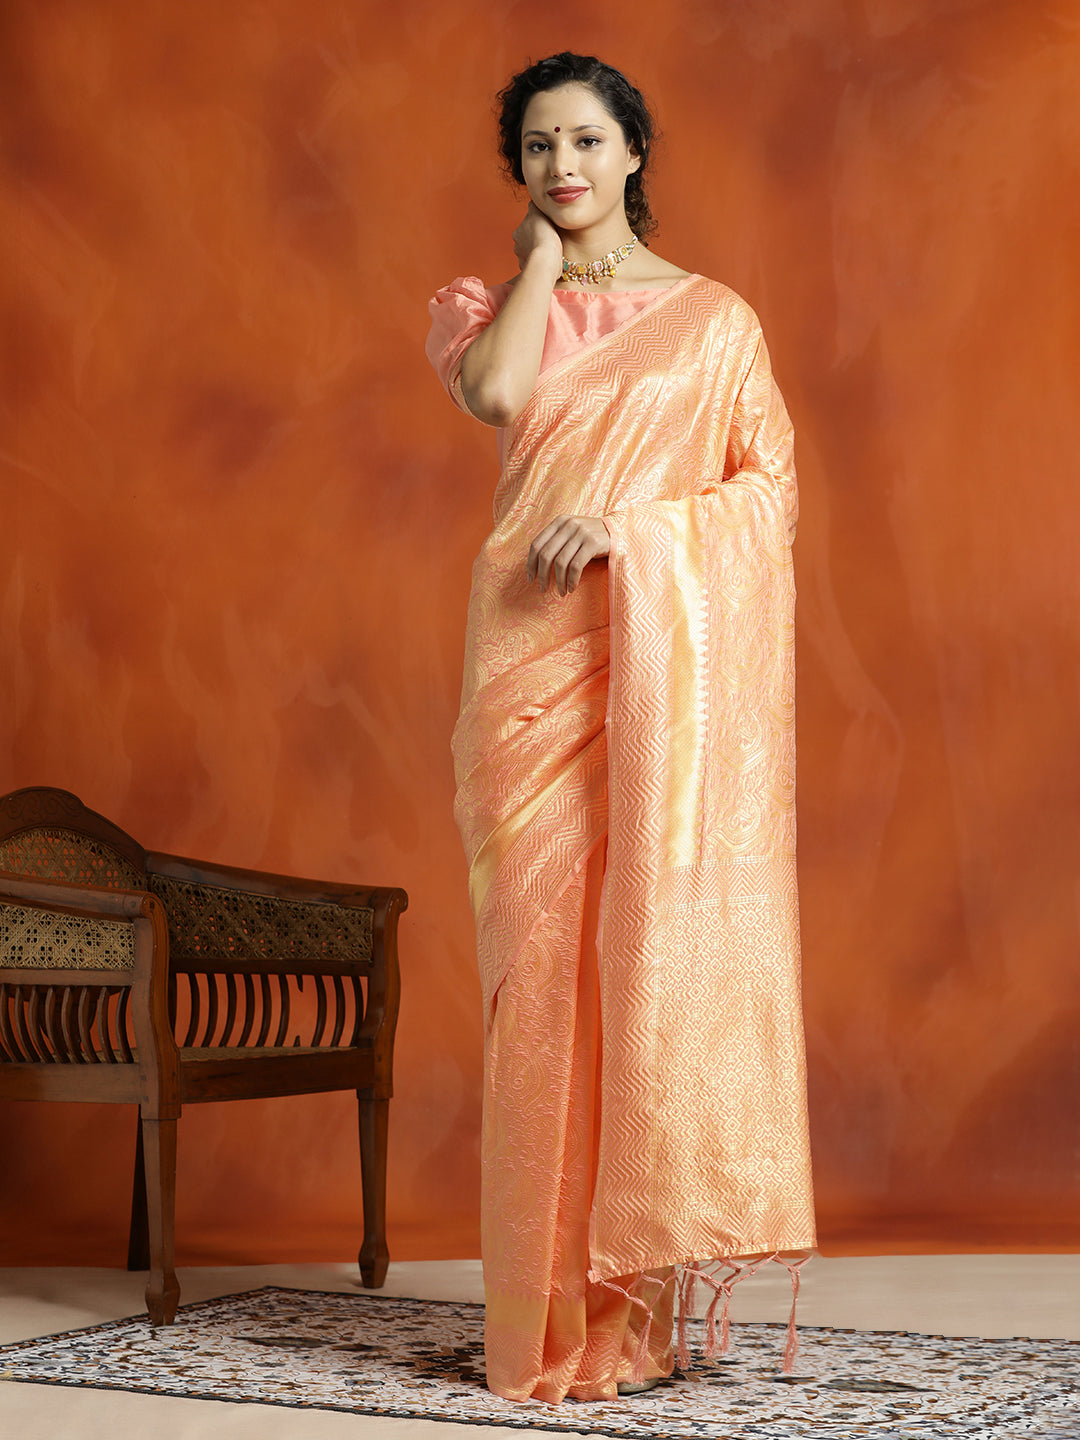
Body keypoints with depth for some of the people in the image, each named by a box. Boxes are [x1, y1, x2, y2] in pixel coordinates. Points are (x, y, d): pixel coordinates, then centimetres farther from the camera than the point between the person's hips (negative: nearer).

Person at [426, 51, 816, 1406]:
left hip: (676, 660, -1)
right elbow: (496, 392, -9)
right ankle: (564, 1303, 5)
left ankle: (665, 1273, 1)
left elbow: (772, 488, 3)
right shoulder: (483, 305, 15)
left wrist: (628, 521, -10)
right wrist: (542, 261, 5)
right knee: (547, 949, -2)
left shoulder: (714, 316, 11)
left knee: (670, 929, -8)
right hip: (535, 653, 1)